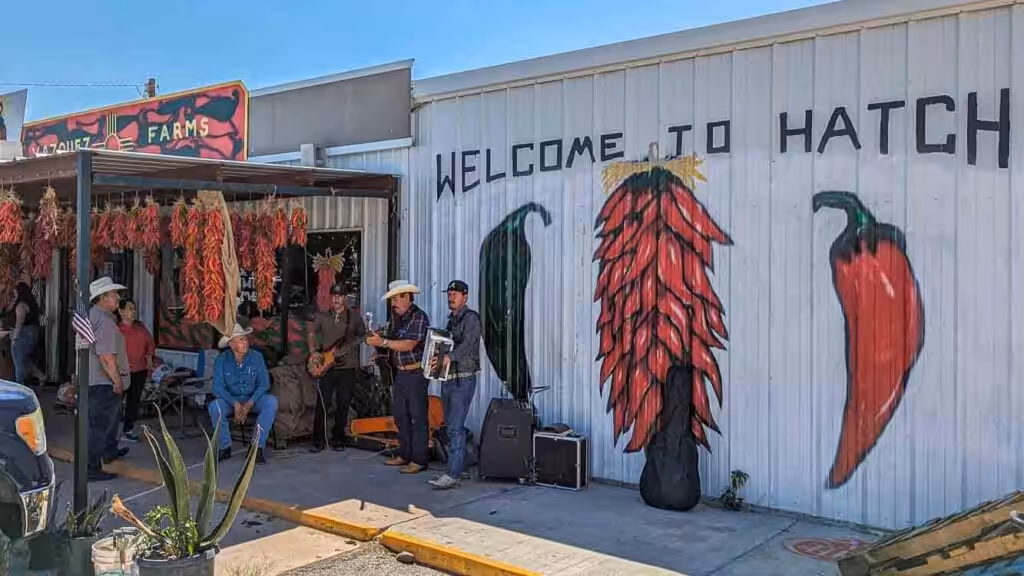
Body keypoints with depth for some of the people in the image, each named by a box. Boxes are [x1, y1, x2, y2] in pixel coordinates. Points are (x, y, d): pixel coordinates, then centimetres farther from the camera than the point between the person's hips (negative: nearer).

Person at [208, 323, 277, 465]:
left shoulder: (256, 357, -8)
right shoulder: (221, 360, -8)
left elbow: (264, 383, -9)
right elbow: (218, 387, -12)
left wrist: (249, 404, -24)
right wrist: (235, 404, -27)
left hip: (253, 399, 0)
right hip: (230, 399, 0)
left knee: (271, 401, -29)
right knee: (214, 407, -30)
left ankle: (257, 447, -24)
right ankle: (224, 447, -11)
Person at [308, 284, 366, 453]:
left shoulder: (353, 316, 4)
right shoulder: (322, 317, 8)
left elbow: (362, 335, 6)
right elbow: (312, 334, 13)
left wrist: (352, 342, -14)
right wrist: (313, 351, -2)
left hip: (348, 367, 0)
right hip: (326, 366, 0)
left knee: (343, 405, 4)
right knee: (322, 404, -4)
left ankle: (338, 439, 16)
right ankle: (318, 440, 4)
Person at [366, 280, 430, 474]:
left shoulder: (419, 317, -13)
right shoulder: (396, 317, 13)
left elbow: (409, 345, -23)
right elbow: (392, 343, 15)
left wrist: (383, 342, -26)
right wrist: (379, 345, -3)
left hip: (415, 373, -9)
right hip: (400, 372, 9)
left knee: (417, 416, -5)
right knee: (400, 414, 14)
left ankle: (419, 460, 0)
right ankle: (404, 455, 24)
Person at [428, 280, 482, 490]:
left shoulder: (470, 318, -8)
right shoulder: (452, 320, 19)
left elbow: (468, 344, -23)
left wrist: (448, 357, -37)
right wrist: (436, 359, 4)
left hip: (463, 380, -9)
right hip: (448, 379, 9)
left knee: (455, 427, -12)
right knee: (451, 426, 11)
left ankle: (453, 475, -11)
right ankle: (458, 467, 18)